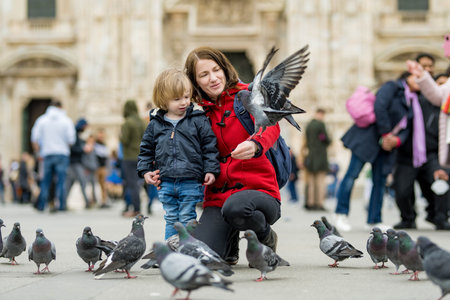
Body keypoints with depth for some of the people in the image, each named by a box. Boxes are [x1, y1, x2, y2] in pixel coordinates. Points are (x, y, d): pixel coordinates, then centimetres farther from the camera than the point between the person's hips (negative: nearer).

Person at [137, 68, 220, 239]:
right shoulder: (155, 124, 6)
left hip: (190, 182, -3)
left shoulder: (198, 121, -1)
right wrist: (145, 170, 4)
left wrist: (211, 170, -6)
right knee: (171, 219, 11)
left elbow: (209, 146, 0)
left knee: (187, 219, 2)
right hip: (166, 183, 3)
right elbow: (146, 149, 15)